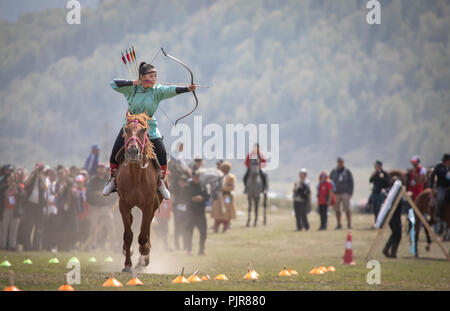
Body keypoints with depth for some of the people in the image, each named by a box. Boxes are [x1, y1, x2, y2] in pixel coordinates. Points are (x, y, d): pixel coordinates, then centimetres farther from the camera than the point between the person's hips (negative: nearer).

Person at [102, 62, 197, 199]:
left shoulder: (157, 90, -10)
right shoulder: (132, 88, -8)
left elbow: (172, 90, -25)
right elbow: (114, 84, -14)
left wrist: (187, 89, -42)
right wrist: (133, 83, -20)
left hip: (149, 128, -1)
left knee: (161, 154, -13)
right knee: (115, 153, -2)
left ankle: (161, 182, 8)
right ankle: (113, 180, 21)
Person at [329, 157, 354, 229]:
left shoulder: (347, 171, 2)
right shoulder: (333, 171, 7)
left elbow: (351, 182, 3)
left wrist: (350, 192, -5)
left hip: (345, 193, -2)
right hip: (336, 193, 2)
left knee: (347, 209, -8)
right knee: (337, 210, 3)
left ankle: (349, 224, -6)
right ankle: (339, 225, 9)